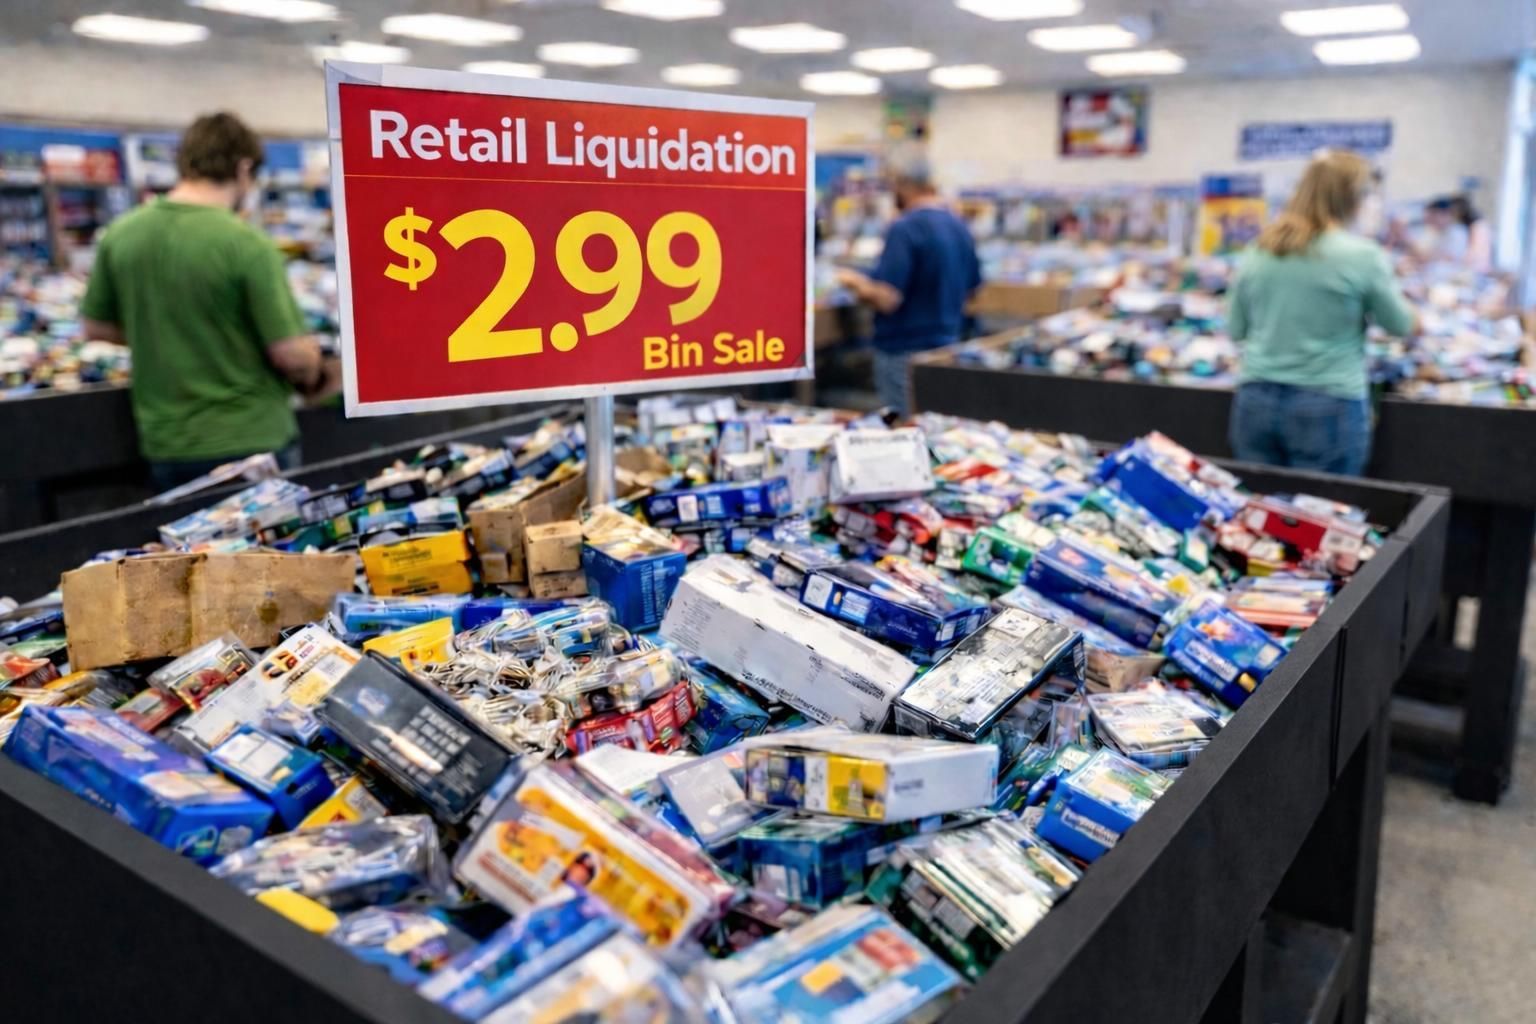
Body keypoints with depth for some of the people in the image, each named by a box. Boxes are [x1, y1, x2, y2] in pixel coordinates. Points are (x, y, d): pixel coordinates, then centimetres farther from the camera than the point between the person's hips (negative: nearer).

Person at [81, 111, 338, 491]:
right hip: (251, 443, -5)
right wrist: (313, 376, 4)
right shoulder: (247, 244, -18)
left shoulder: (120, 234, 0)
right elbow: (293, 354, -17)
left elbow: (96, 327, 12)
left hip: (165, 447, 5)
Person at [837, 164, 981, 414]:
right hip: (947, 343, 8)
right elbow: (971, 288, 18)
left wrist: (856, 283, -3)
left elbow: (887, 299, -21)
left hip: (905, 350, -8)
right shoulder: (961, 228, 6)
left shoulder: (905, 228, -16)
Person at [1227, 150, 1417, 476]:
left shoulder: (1259, 250, 3)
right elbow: (1400, 325, 7)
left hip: (1255, 400, 4)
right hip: (1328, 408, -4)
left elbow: (1235, 330, 12)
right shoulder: (1363, 255, -7)